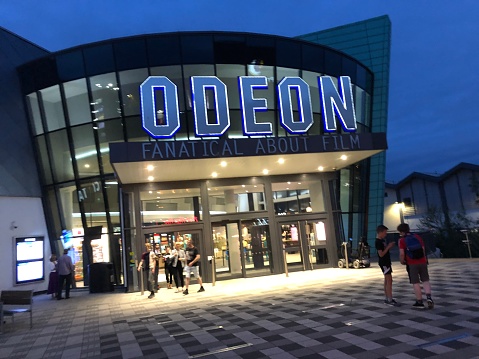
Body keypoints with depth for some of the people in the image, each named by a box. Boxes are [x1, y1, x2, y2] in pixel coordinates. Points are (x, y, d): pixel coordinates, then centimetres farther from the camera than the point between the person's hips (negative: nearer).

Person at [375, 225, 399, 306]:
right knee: (389, 280, -12)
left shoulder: (383, 240, 12)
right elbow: (381, 254, -22)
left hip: (386, 261, 10)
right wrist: (388, 247, -19)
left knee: (387, 280, 13)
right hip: (383, 263, -10)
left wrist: (390, 246, 5)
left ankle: (387, 298, 20)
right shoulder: (378, 242, -18)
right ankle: (390, 300, -11)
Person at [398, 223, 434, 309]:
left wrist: (402, 261, 6)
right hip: (422, 262, 4)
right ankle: (429, 297, -4)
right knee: (425, 280, 13)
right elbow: (423, 249, 13)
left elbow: (402, 254, -12)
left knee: (416, 283, 5)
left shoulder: (402, 240, -6)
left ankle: (419, 302, 10)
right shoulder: (418, 237, 9)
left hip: (412, 264, -4)